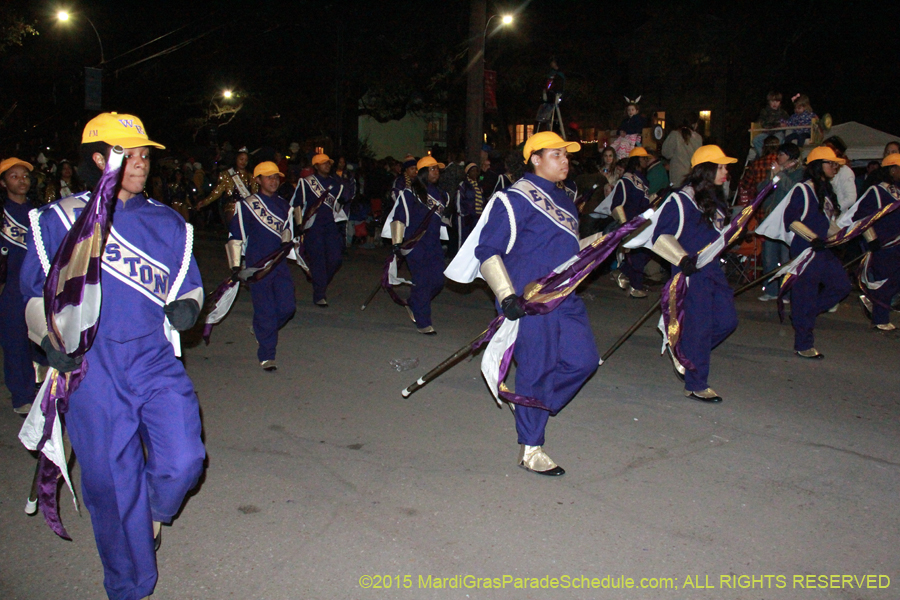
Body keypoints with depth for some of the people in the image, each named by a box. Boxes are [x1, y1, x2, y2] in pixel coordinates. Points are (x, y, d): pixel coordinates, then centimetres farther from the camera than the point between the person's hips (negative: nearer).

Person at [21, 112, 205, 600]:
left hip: (157, 363, 2)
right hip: (94, 373, -1)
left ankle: (155, 515, 29)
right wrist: (48, 336, -7)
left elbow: (189, 285, 16)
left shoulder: (166, 222, 10)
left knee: (182, 463, -10)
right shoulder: (59, 221, 4)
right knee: (112, 486, 6)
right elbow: (38, 291, 11)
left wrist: (187, 306, -7)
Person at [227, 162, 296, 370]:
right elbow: (235, 235, -5)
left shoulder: (283, 205, 12)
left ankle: (262, 330, 30)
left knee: (288, 306, 1)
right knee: (265, 311, -4)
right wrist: (235, 265, -6)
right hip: (257, 265, -5)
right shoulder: (247, 205, -5)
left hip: (279, 263, 6)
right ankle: (266, 355, 9)